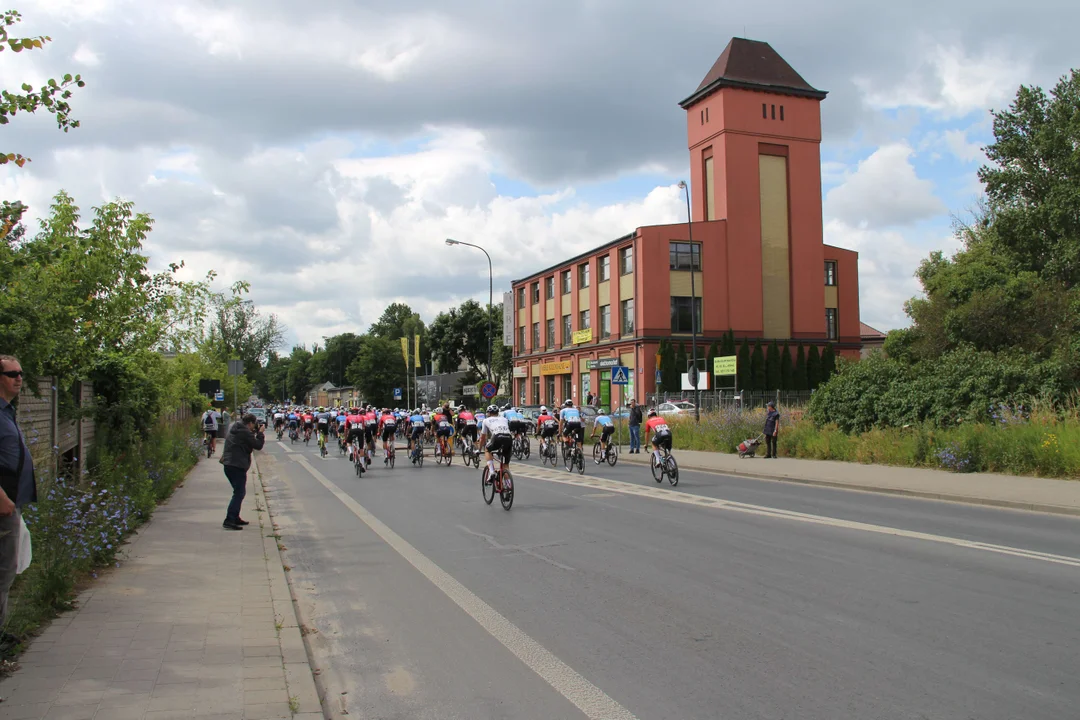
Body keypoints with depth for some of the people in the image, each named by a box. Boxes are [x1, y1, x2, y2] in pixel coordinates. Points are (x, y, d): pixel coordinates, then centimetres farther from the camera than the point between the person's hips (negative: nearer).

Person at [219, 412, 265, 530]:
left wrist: (254, 432, 18)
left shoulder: (233, 428, 13)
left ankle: (235, 518, 27)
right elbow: (258, 445, -10)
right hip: (238, 466, -10)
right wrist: (260, 433, 2)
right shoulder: (245, 432, -14)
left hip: (228, 464, 10)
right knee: (239, 493, -8)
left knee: (239, 492, 22)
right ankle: (229, 521, -16)